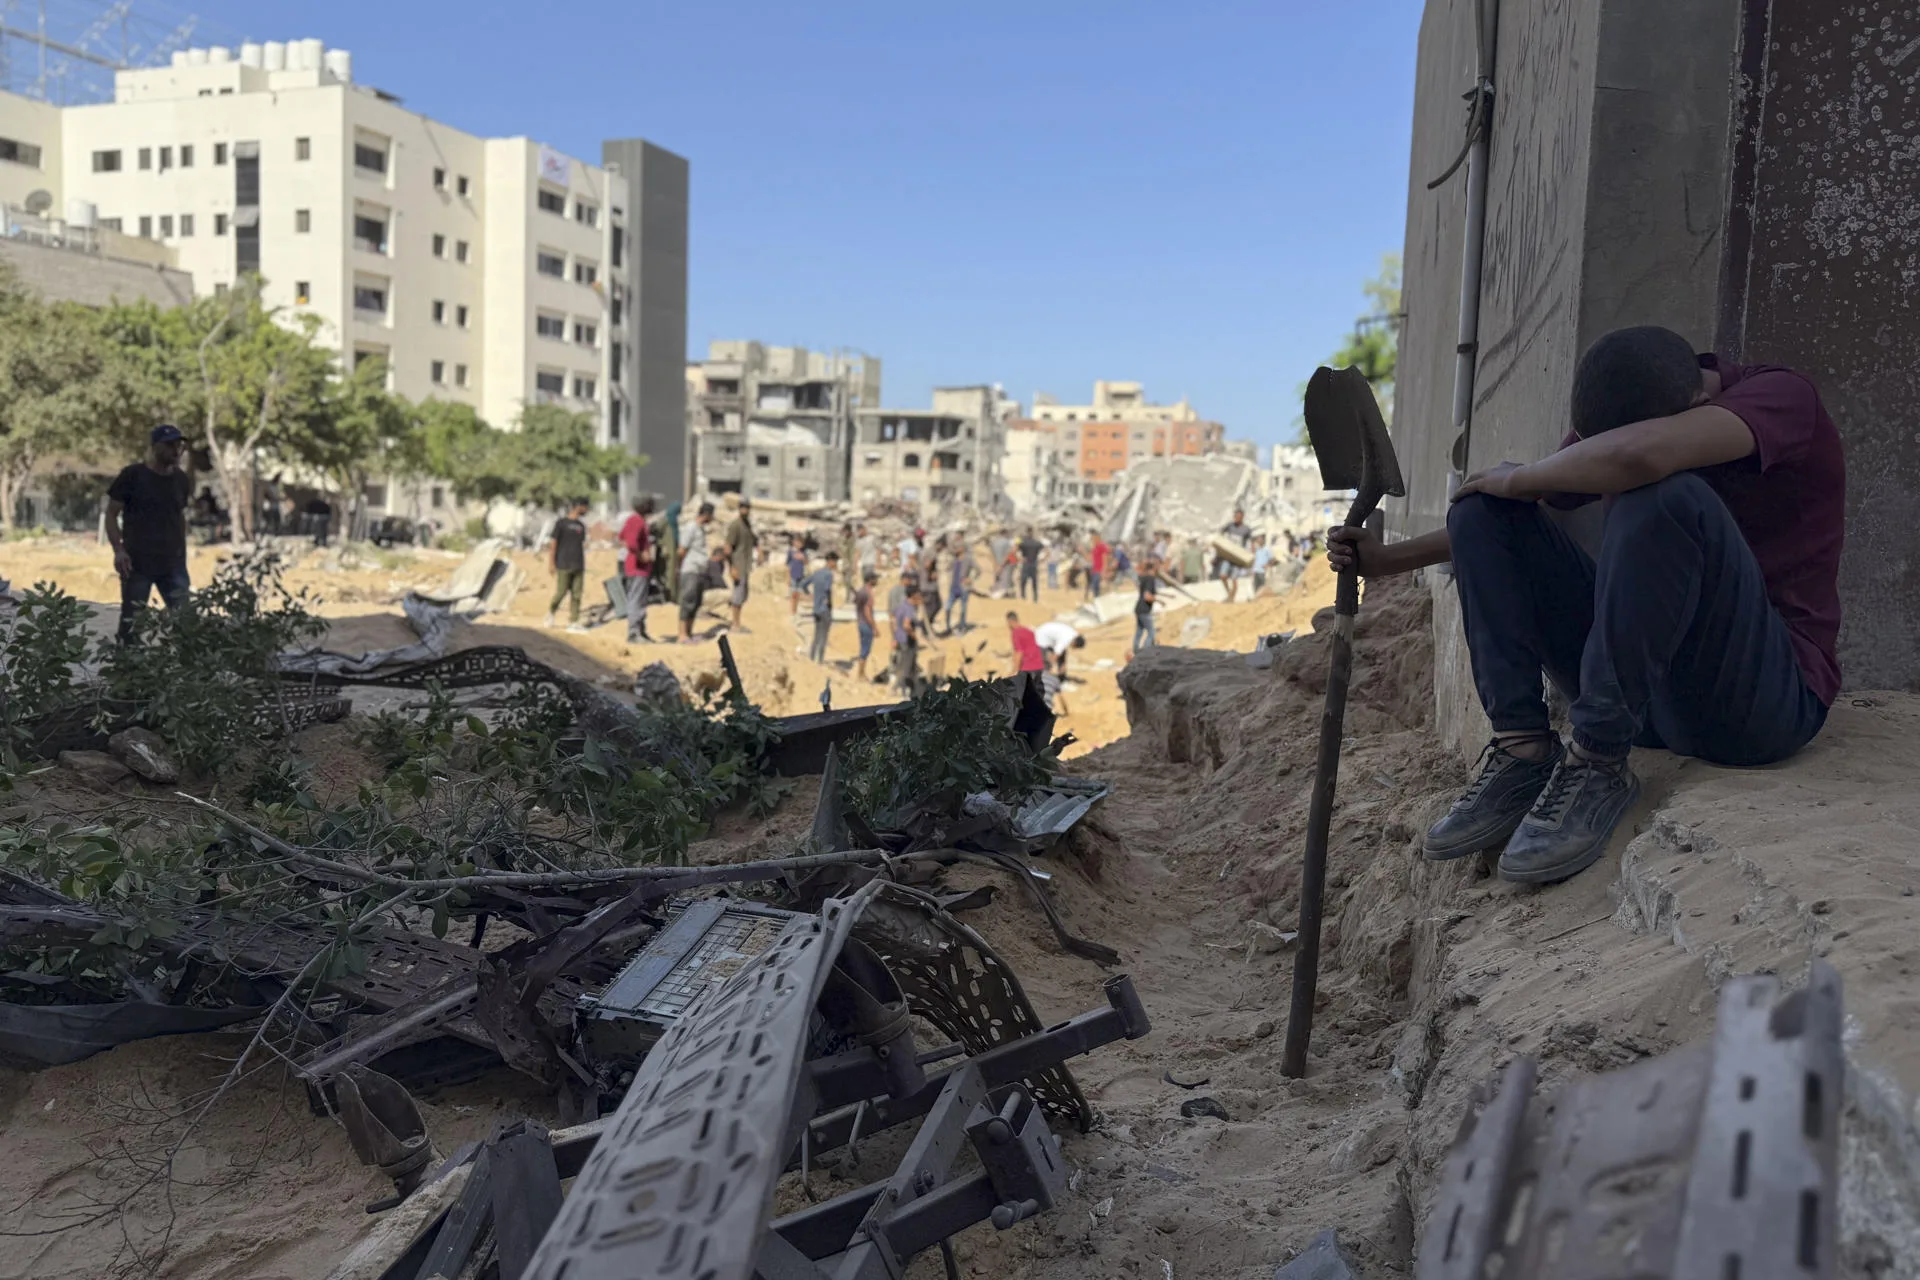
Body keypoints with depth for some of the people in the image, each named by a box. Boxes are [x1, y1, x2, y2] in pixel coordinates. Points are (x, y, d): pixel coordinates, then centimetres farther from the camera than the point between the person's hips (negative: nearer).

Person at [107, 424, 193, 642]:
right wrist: (119, 550, -14)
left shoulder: (181, 479, 8)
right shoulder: (132, 476, -5)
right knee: (131, 620, 4)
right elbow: (111, 514, -2)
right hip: (137, 563, -3)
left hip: (173, 564, 3)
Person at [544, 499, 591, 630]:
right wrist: (551, 563, -9)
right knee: (561, 592, -5)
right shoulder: (561, 523, -2)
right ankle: (550, 612, 21)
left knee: (576, 594, -1)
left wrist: (584, 565, 17)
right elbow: (553, 543, -3)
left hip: (578, 565, 5)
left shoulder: (581, 525, 15)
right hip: (563, 565, -5)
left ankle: (573, 622, 0)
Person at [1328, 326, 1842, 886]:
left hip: (1765, 702, -7)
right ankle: (1523, 753, -14)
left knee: (1663, 496, -32)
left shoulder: (1781, 396, -14)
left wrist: (1518, 478, -19)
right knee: (1481, 507, -3)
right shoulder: (1613, 416, 6)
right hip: (1641, 678, 7)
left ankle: (1598, 767, -23)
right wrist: (1387, 558, 9)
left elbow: (1636, 456, -37)